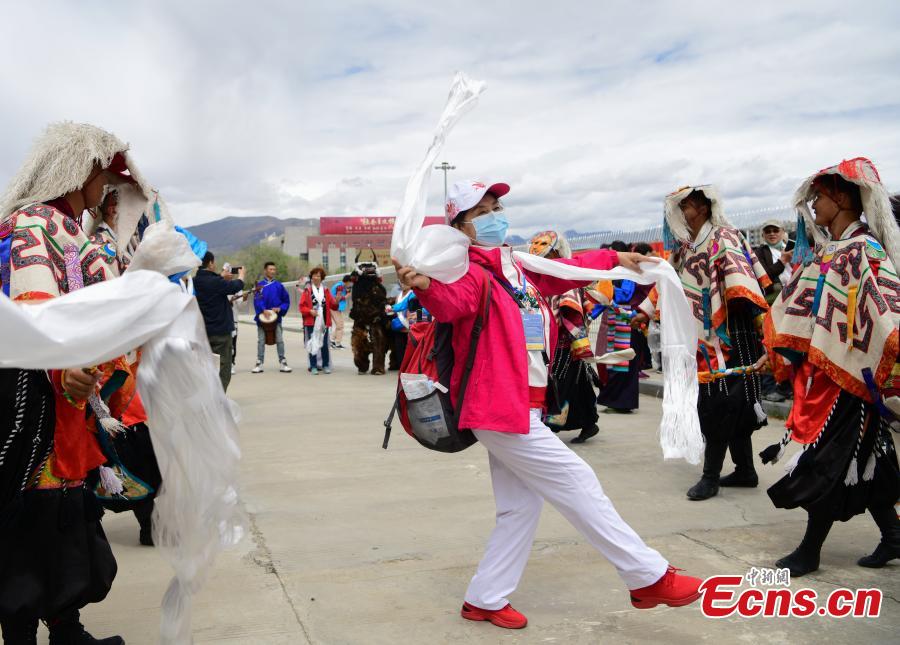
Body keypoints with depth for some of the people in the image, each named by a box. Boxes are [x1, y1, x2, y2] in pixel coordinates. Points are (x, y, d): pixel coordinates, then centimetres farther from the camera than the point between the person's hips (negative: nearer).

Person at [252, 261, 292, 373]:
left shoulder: (279, 286, 5)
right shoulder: (260, 285, 0)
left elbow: (286, 301, 9)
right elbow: (257, 300, -11)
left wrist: (280, 308, -8)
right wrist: (264, 310, -26)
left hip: (276, 317, 1)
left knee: (280, 340, 0)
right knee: (261, 341, 4)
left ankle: (283, 363, 5)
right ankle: (259, 364, 10)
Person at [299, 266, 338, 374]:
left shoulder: (326, 290, 9)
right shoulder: (307, 290, 3)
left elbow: (333, 306, 7)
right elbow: (302, 306, 1)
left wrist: (336, 302, -14)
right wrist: (310, 311, -16)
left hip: (323, 322, 2)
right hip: (311, 322, -2)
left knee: (324, 344, 4)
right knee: (312, 344, -1)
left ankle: (326, 365, 14)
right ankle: (313, 366, 7)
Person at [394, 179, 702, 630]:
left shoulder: (517, 268, 14)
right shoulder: (472, 273, -12)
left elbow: (563, 272, 30)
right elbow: (451, 301, -34)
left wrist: (613, 258, 40)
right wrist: (425, 287, -57)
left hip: (519, 408, 10)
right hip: (503, 409, -9)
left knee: (520, 507, 15)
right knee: (577, 483, -2)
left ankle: (484, 601, 26)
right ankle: (650, 578, 11)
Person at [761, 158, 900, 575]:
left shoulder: (864, 250, -14)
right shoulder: (823, 251, 11)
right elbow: (797, 306, 17)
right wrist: (777, 352, 18)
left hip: (848, 374, -8)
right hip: (818, 369, 8)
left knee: (829, 461, -1)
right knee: (861, 459, 15)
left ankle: (810, 550, 9)